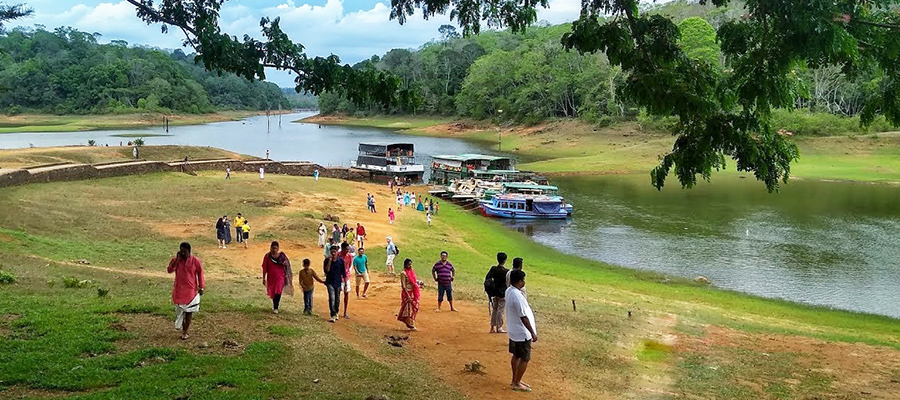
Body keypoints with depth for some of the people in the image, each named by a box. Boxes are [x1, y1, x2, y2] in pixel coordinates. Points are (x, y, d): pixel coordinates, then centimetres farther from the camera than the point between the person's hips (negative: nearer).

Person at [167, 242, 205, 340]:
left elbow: (200, 274, 0)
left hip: (191, 290, -2)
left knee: (188, 312, 1)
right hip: (179, 290, 2)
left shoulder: (196, 261, -7)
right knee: (179, 310, 11)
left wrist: (201, 287, -2)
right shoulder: (176, 260, -2)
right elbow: (169, 270, -15)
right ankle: (182, 326, 36)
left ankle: (185, 332, 10)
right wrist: (177, 259, -18)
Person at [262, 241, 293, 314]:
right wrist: (264, 278, -3)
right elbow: (264, 268, -3)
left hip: (280, 277, -1)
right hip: (271, 277, 1)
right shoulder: (267, 256, -6)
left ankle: (276, 308, -4)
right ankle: (274, 305, 35)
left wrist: (285, 263, -19)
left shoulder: (282, 255, -5)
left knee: (278, 292, -12)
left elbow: (287, 263, 6)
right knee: (272, 292, 13)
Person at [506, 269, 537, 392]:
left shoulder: (509, 291, 1)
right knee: (525, 359, 4)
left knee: (516, 356, 20)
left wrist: (532, 324, 21)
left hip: (514, 331, 9)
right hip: (522, 333, -9)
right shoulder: (517, 296, -29)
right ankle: (516, 384, 14)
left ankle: (515, 380, 32)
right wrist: (532, 333, -18)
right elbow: (523, 317, -25)